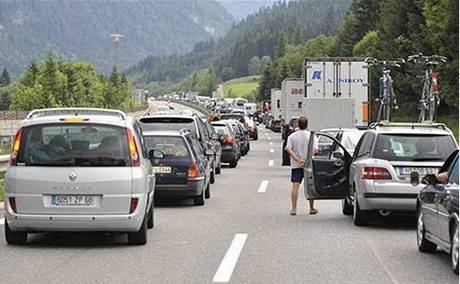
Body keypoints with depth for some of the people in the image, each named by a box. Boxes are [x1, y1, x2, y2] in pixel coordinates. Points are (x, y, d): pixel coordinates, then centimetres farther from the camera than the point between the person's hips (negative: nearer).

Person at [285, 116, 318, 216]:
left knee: (295, 185, -2)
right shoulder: (310, 135, -2)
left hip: (296, 165, 1)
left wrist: (297, 159, -15)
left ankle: (293, 208, -8)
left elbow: (288, 149, -10)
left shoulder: (292, 136, 3)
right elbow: (312, 150, -12)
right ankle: (312, 208, 16)